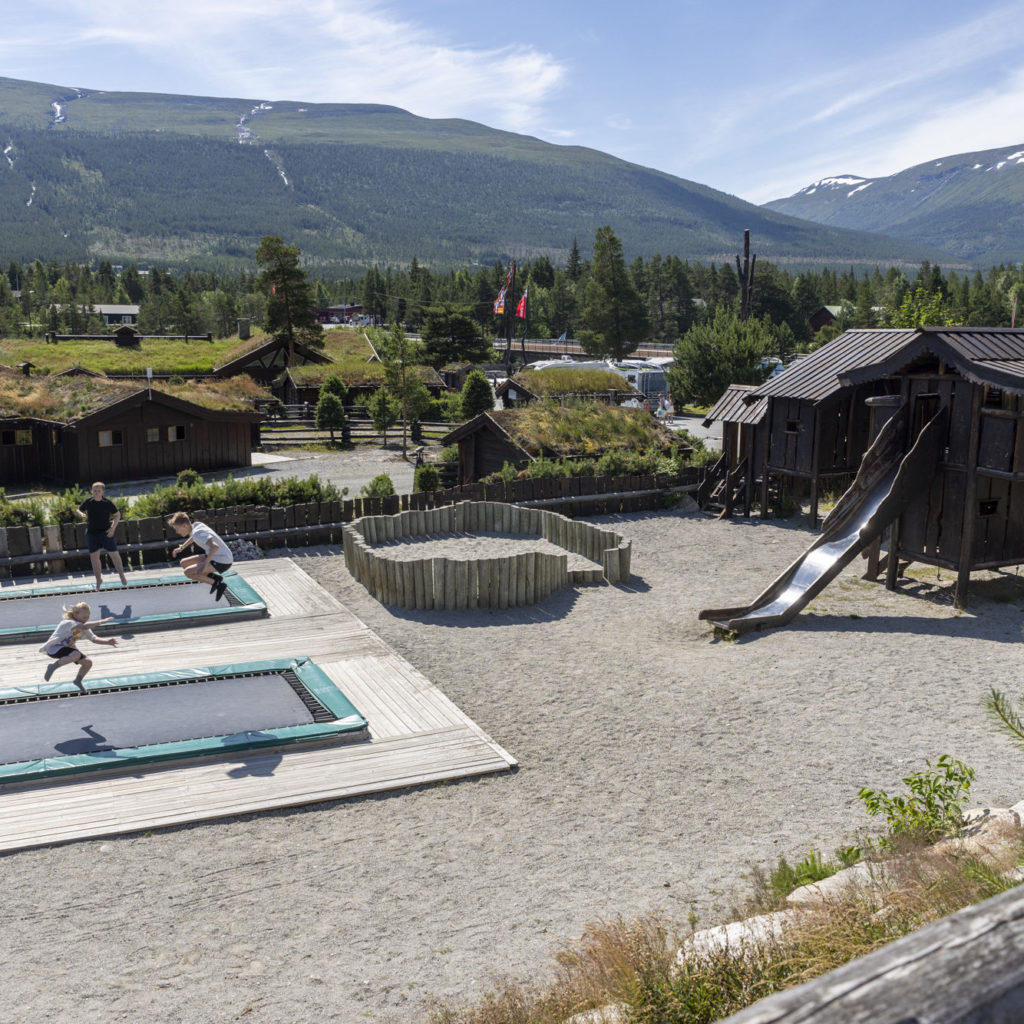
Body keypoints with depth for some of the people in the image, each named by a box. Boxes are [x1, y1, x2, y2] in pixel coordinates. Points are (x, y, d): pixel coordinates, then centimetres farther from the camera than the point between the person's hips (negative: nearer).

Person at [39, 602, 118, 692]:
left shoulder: (84, 627, 3)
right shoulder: (68, 623, -24)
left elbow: (94, 639, -2)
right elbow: (84, 626, -43)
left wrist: (107, 642, -19)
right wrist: (101, 621, -43)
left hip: (67, 648, 9)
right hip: (54, 648, -9)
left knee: (88, 662, 0)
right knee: (76, 655, -36)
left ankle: (78, 681, 26)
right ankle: (53, 666, -15)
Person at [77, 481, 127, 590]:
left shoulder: (107, 502, -7)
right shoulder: (88, 502, 0)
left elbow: (117, 515, 0)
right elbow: (79, 510, 15)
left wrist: (113, 527, -13)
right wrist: (82, 515, -10)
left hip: (105, 531, -2)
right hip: (91, 532, 2)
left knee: (114, 553, -4)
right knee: (94, 556, 5)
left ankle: (121, 575, 16)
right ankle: (99, 580, 19)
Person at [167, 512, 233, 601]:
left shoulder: (197, 534, -23)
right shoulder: (196, 525, 4)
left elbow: (215, 547, -38)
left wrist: (205, 564, -35)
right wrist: (181, 547, 34)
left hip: (222, 562, -10)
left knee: (188, 572, -20)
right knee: (184, 563, 11)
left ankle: (217, 584, -8)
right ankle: (213, 577, 8)